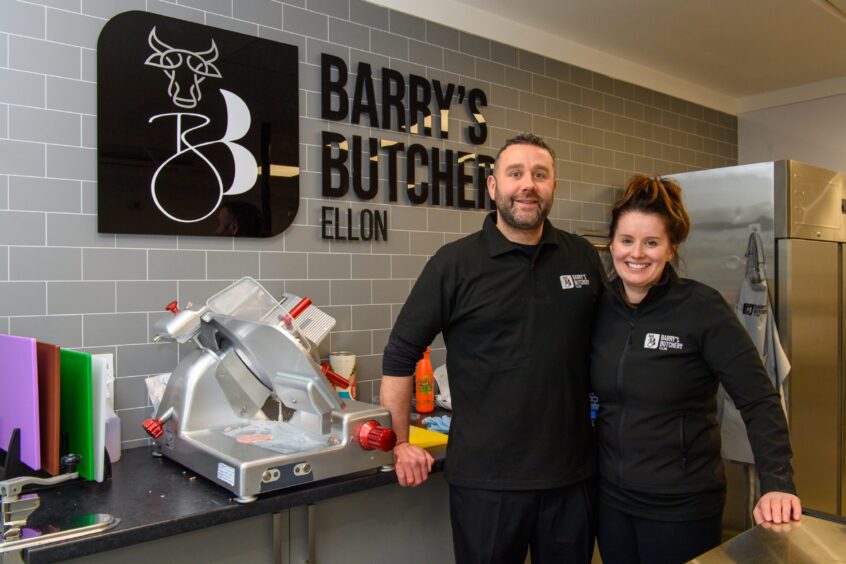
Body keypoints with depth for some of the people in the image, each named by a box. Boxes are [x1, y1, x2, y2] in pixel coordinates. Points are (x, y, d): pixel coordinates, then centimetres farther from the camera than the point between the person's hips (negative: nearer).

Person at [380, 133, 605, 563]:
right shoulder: (455, 263, -7)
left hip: (573, 474, 4)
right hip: (487, 479, -3)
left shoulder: (583, 257, 4)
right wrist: (399, 443, -4)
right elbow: (401, 353, -4)